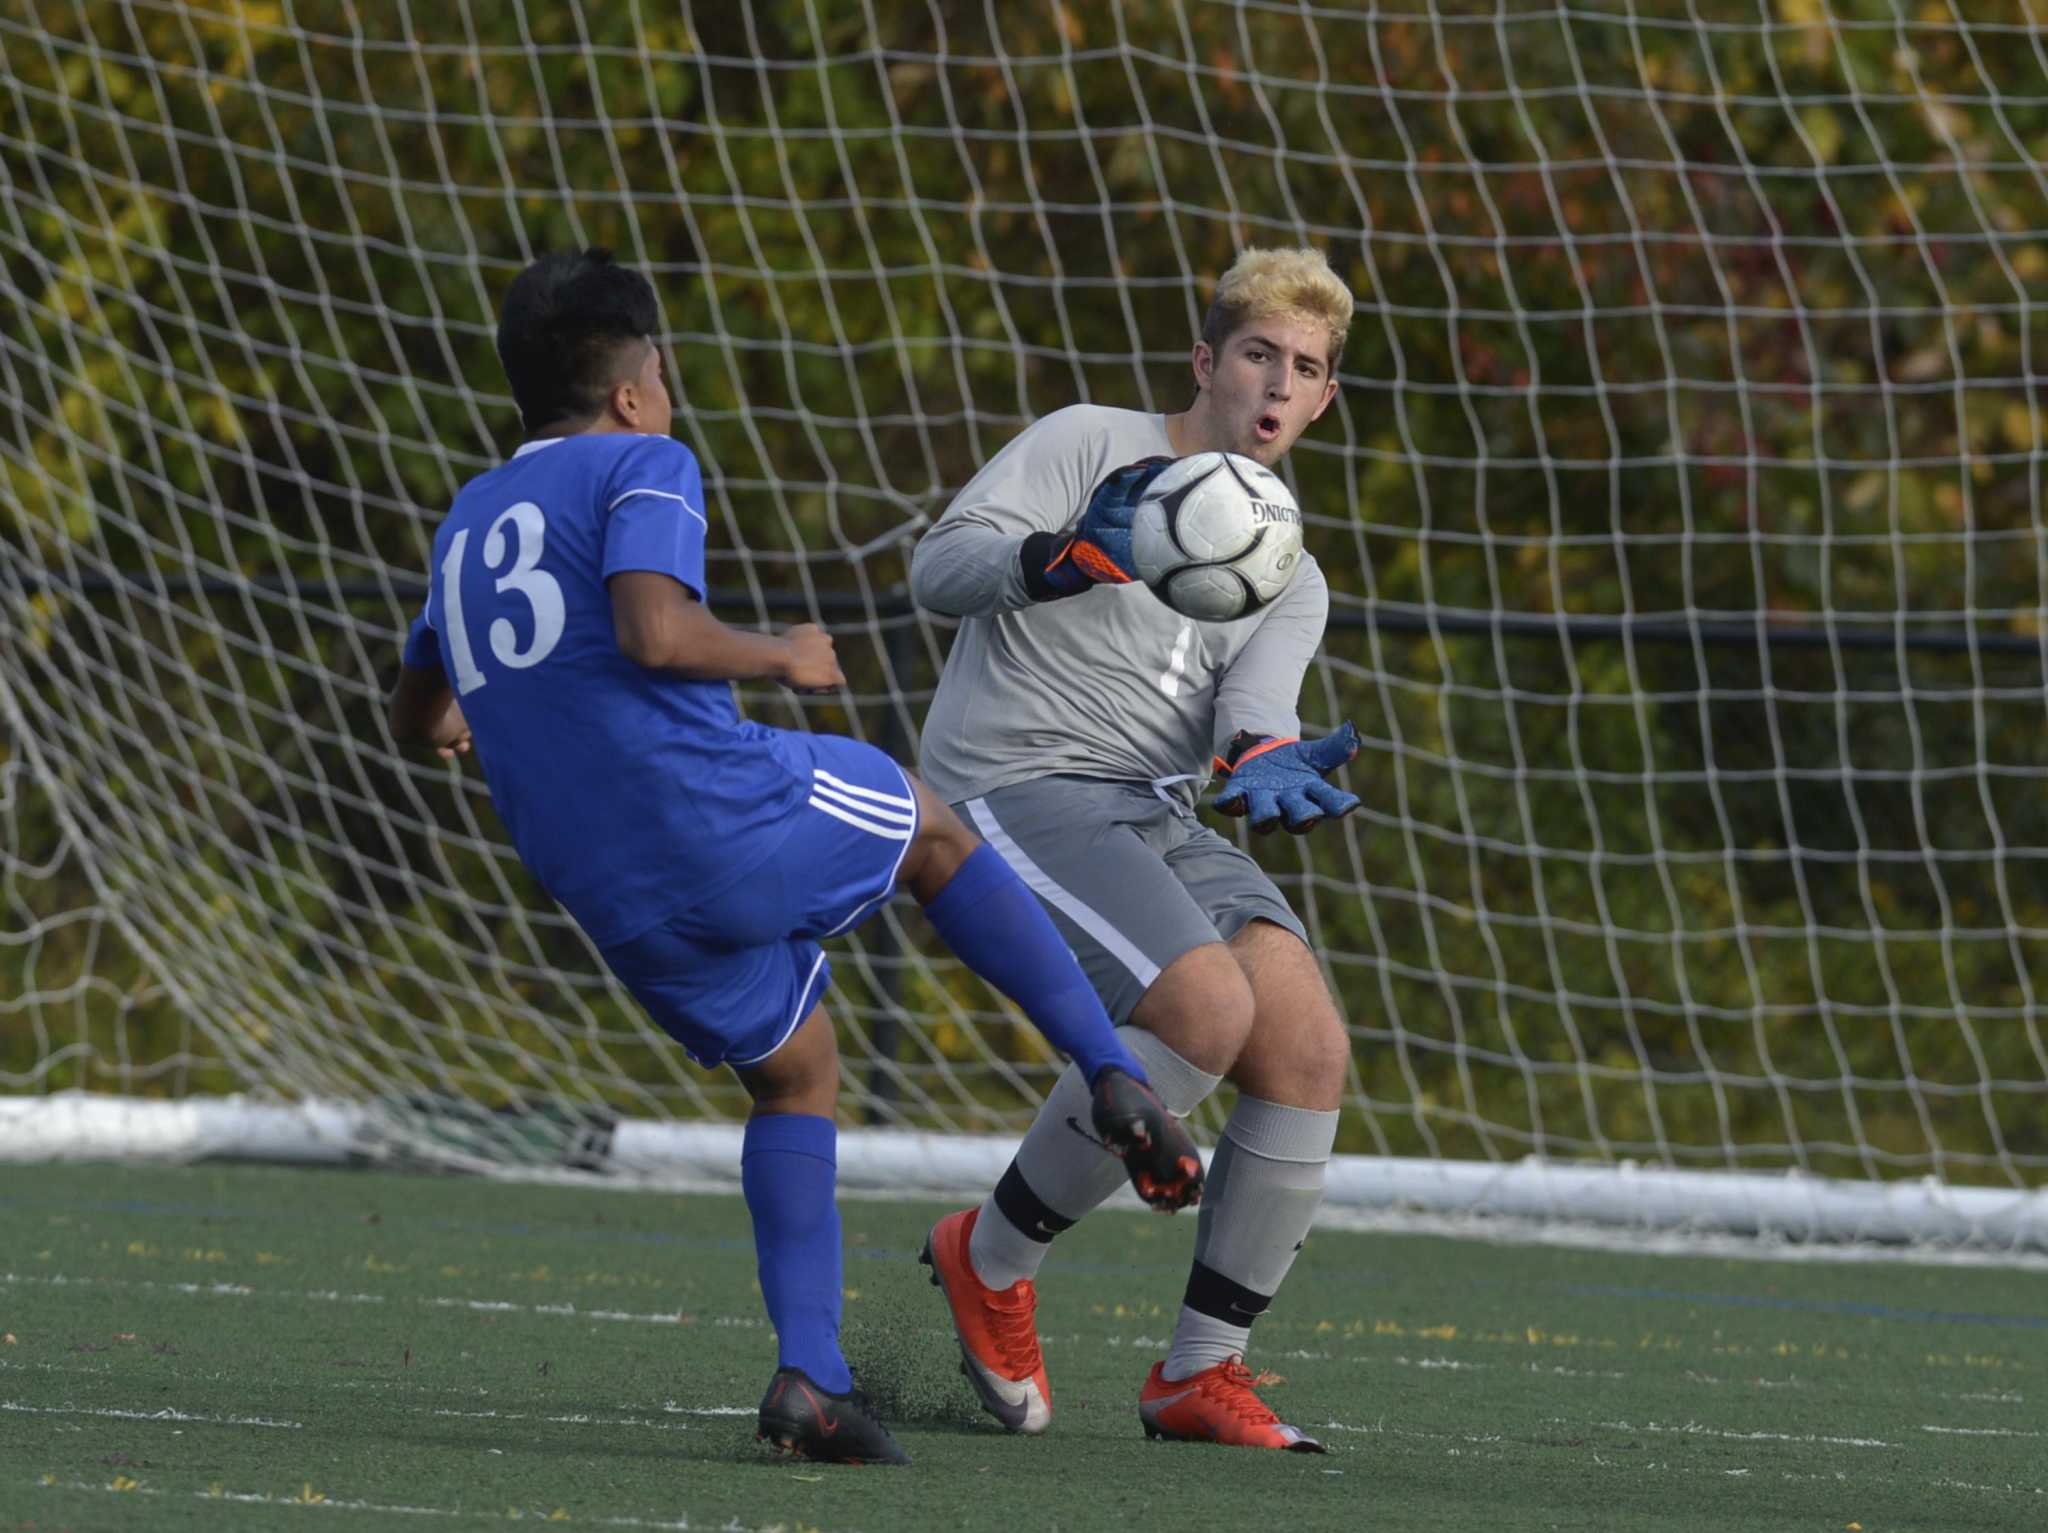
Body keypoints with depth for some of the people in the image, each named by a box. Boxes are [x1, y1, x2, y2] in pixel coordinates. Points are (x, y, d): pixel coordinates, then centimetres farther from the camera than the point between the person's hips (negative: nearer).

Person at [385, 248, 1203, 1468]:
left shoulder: (469, 521, 20)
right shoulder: (644, 468, -2)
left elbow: (420, 714, 33)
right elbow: (653, 631, -20)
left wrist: (484, 720, 56)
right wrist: (783, 659, -3)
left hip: (617, 899, 6)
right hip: (739, 819, -6)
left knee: (796, 1072, 24)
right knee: (932, 830, 26)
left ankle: (810, 1376, 7)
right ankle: (1117, 1081, 15)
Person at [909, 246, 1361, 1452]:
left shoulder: (1291, 581, 21)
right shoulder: (1090, 446, 4)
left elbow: (1252, 705, 2)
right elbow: (940, 569, -8)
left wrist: (1267, 765, -22)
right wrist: (1069, 556, -27)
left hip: (1161, 814, 7)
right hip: (1017, 794, -7)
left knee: (1311, 1049, -13)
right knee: (1210, 1008, -26)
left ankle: (1201, 1372, -3)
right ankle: (991, 1257, -7)